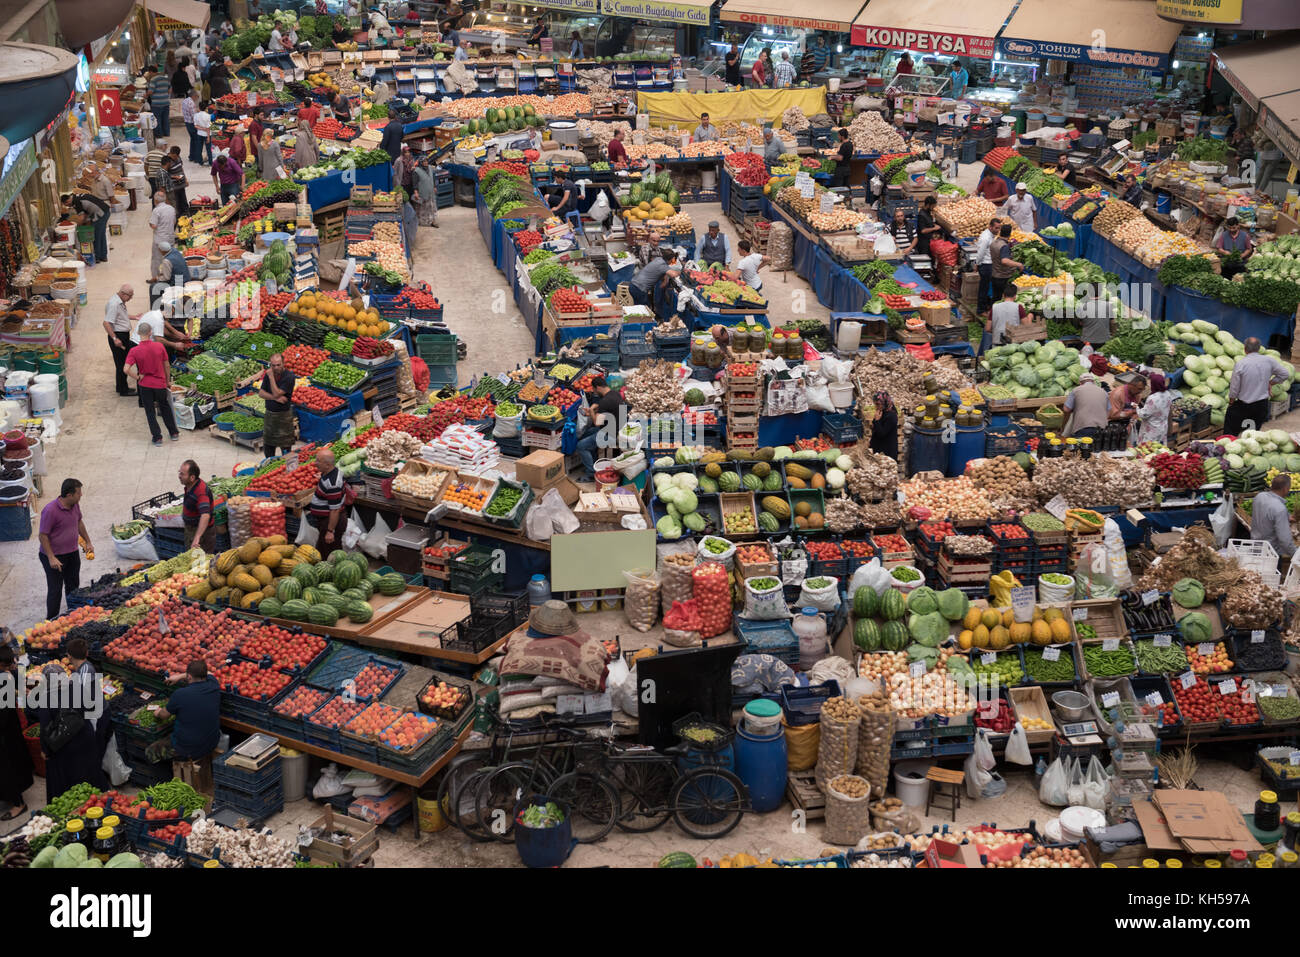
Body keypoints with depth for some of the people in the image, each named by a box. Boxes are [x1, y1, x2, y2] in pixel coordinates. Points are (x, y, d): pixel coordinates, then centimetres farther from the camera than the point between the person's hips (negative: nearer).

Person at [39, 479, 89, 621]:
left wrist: (88, 542, 18)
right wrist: (51, 558, -23)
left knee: (73, 587, 18)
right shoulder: (50, 511, -26)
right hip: (55, 556, -7)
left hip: (72, 553, 7)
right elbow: (43, 535, -21)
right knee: (55, 590, 0)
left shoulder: (75, 505, -2)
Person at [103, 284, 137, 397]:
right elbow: (106, 323, -27)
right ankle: (123, 390, 5)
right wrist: (115, 339, -30)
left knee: (124, 362, 18)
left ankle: (122, 387, 28)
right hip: (118, 336, -10)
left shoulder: (120, 302, 9)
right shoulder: (114, 304, -23)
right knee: (121, 364, -3)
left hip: (124, 336, 10)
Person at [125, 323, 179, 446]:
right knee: (165, 408, 22)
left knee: (150, 412, 12)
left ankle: (157, 438, 15)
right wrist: (168, 381, 13)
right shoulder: (160, 346, -10)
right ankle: (174, 433, 29)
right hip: (160, 384, 2)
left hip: (145, 385, -2)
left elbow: (126, 369, -24)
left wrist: (138, 377, -9)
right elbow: (167, 365, -1)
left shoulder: (134, 351, -15)